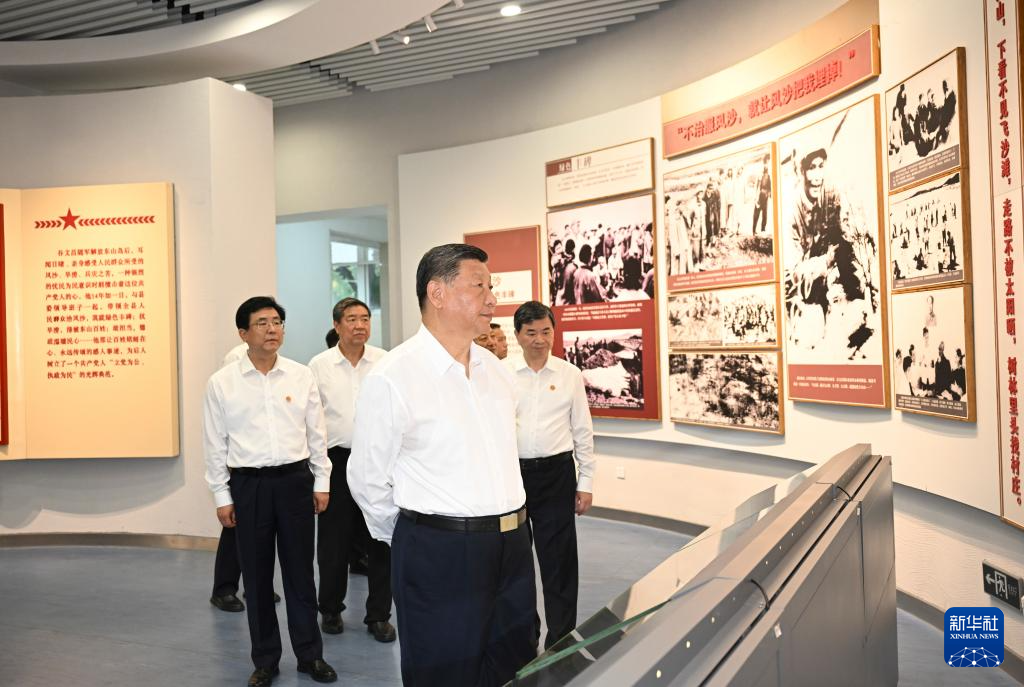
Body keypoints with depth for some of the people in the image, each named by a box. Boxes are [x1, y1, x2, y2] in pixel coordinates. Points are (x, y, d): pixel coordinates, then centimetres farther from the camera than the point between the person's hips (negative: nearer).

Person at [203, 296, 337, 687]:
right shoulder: (221, 383, -2)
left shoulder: (301, 376, 1)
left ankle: (310, 654, 25)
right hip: (248, 483, 0)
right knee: (257, 577, 10)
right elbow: (215, 444, 1)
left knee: (300, 571, 9)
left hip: (295, 479, 1)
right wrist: (221, 497, 0)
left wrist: (322, 482, 4)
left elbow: (316, 434, 5)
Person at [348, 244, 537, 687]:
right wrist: (416, 540, 7)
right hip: (439, 555, -6)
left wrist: (508, 532, 17)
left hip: (513, 549, 7)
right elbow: (368, 481, -5)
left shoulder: (496, 371, 8)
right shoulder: (392, 379, -13)